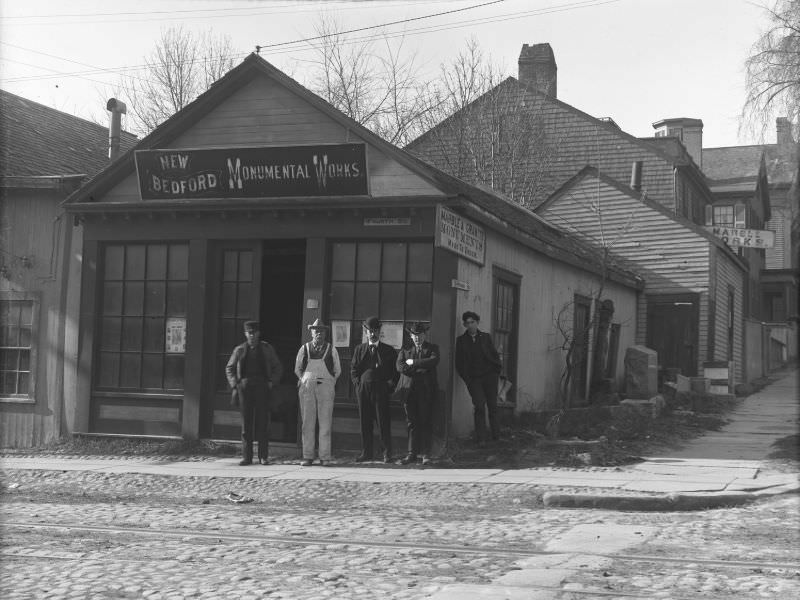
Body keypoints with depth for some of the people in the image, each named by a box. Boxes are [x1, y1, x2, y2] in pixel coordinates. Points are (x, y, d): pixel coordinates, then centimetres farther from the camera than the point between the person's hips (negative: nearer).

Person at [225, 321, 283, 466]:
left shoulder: (266, 349, 9)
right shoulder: (240, 350, 10)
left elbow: (278, 368, 14)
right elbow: (229, 368, 19)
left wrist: (272, 382, -1)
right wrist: (234, 383, 4)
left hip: (262, 387, -1)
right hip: (245, 387, 1)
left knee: (262, 421, -4)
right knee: (246, 422, 0)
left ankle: (263, 456, 1)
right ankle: (246, 456, 2)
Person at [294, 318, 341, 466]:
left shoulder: (331, 349, 10)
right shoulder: (304, 349, 11)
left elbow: (337, 370, 16)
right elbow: (297, 369, 20)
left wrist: (330, 383, 9)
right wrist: (304, 381, 11)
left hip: (326, 386, -1)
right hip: (307, 386, 1)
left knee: (325, 423, -3)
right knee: (307, 422, -2)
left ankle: (325, 457, 0)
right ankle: (307, 456, 1)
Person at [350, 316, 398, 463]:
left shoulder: (388, 350, 9)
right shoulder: (359, 349, 14)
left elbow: (395, 371, 9)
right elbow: (353, 369, 14)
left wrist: (389, 383, -4)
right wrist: (358, 383, 1)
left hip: (381, 389, -2)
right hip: (363, 389, 2)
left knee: (383, 422, -5)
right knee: (365, 422, 4)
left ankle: (387, 453, -1)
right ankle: (366, 452, 10)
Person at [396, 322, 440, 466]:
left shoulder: (432, 348, 11)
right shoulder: (405, 350, 16)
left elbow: (434, 361, -9)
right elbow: (400, 367, 1)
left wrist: (413, 363, -6)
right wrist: (418, 372, -10)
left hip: (426, 390, -2)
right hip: (410, 389, 2)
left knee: (426, 422, -4)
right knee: (412, 422, 1)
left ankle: (426, 454, -2)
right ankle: (412, 454, 3)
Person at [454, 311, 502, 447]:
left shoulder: (486, 337, 8)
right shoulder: (461, 340, 6)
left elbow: (495, 355, 11)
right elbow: (459, 363, 7)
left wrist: (497, 370, 1)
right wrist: (466, 378, 1)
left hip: (489, 376, 1)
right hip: (474, 379, -1)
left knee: (492, 406, 5)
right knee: (479, 407, -11)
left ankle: (496, 435, 22)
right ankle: (481, 439, -8)